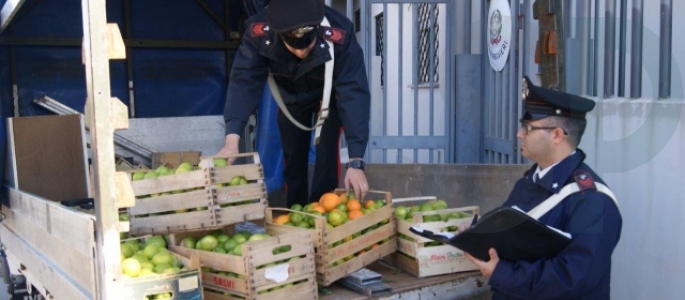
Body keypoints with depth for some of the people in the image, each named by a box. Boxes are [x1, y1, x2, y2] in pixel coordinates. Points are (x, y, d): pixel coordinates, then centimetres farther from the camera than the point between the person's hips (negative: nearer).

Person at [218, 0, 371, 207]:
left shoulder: (340, 35, -41)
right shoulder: (258, 32, -36)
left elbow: (354, 95, -41)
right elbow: (244, 82, -36)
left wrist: (356, 162, -45)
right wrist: (232, 140, -50)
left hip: (329, 95, -2)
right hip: (291, 96, 2)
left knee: (327, 154, -13)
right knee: (292, 157, 6)